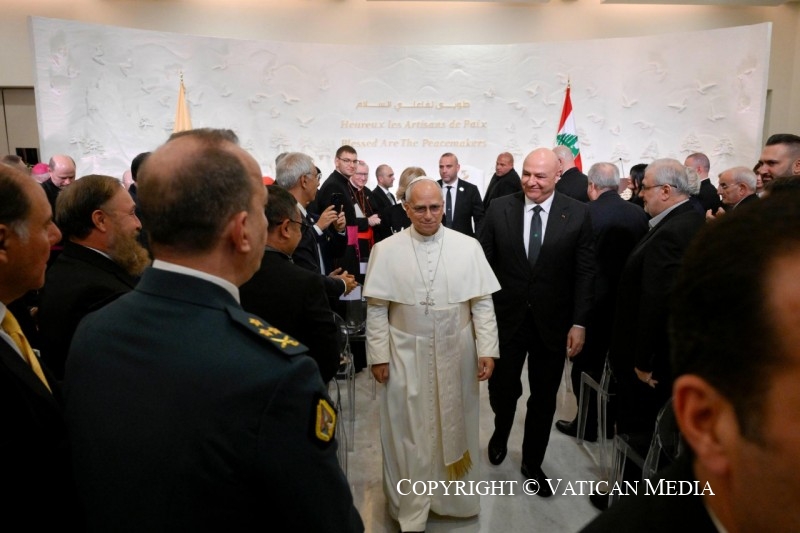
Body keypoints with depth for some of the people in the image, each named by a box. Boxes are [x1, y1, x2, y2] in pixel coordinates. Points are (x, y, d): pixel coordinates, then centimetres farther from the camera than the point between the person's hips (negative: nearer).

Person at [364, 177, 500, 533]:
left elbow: (482, 303, -2)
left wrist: (487, 350, -5)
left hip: (456, 354, 1)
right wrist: (378, 355, -5)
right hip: (406, 356, -1)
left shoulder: (468, 247, -3)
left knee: (454, 428, 17)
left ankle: (455, 497, 40)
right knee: (408, 433, 10)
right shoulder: (385, 251, -5)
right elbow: (376, 309, -3)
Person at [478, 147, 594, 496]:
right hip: (506, 319, 0)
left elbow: (585, 272, -4)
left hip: (552, 322, 0)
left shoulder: (578, 214, -5)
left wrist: (579, 323, -7)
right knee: (501, 388, 10)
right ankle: (501, 433, 45)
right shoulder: (499, 209, -4)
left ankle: (532, 462, 36)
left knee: (544, 398, 13)